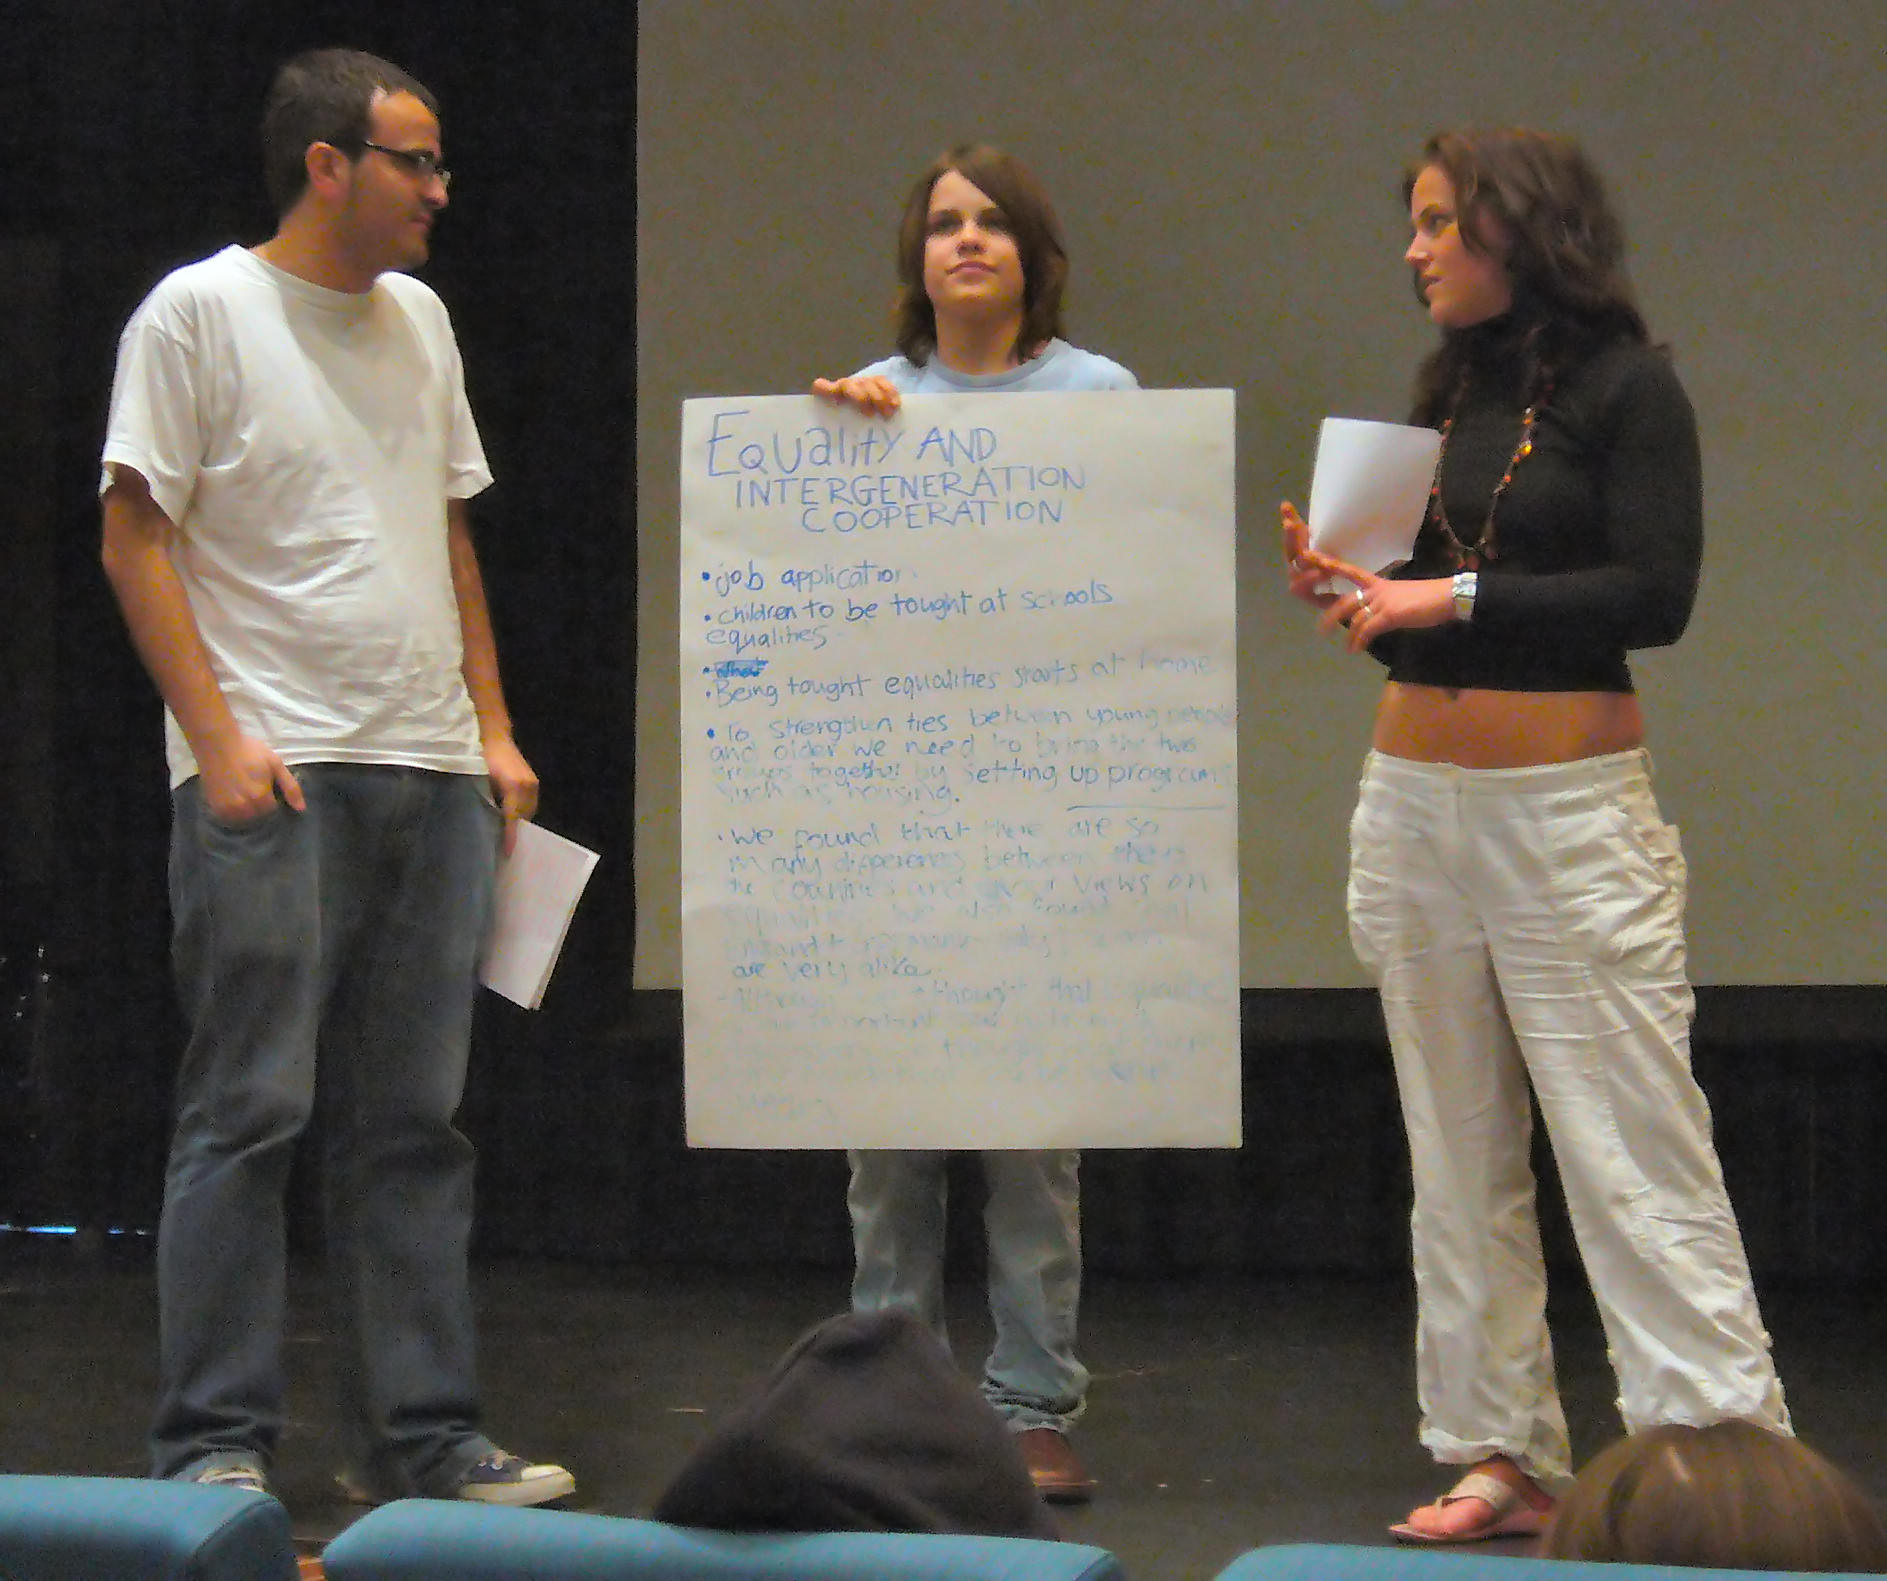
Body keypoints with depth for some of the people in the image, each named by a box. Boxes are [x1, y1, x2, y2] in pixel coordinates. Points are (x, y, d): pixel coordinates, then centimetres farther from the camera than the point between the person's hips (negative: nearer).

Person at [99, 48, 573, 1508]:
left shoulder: (418, 319, 17)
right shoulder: (201, 313, -3)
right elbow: (134, 535, -7)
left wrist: (493, 730, 14)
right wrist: (219, 734, -15)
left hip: (432, 779, 7)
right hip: (271, 780, -6)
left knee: (415, 1124, 8)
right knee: (249, 1113, -5)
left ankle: (422, 1439, 13)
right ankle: (215, 1445, 1)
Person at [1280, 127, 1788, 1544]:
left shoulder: (1627, 387, -5)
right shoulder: (1448, 394, 13)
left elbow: (1656, 595, -15)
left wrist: (1450, 598, -16)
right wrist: (1352, 589, -2)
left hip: (1570, 805, -7)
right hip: (1414, 800, 7)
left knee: (1632, 1153, -8)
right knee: (1460, 1160, 8)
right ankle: (1502, 1453, 16)